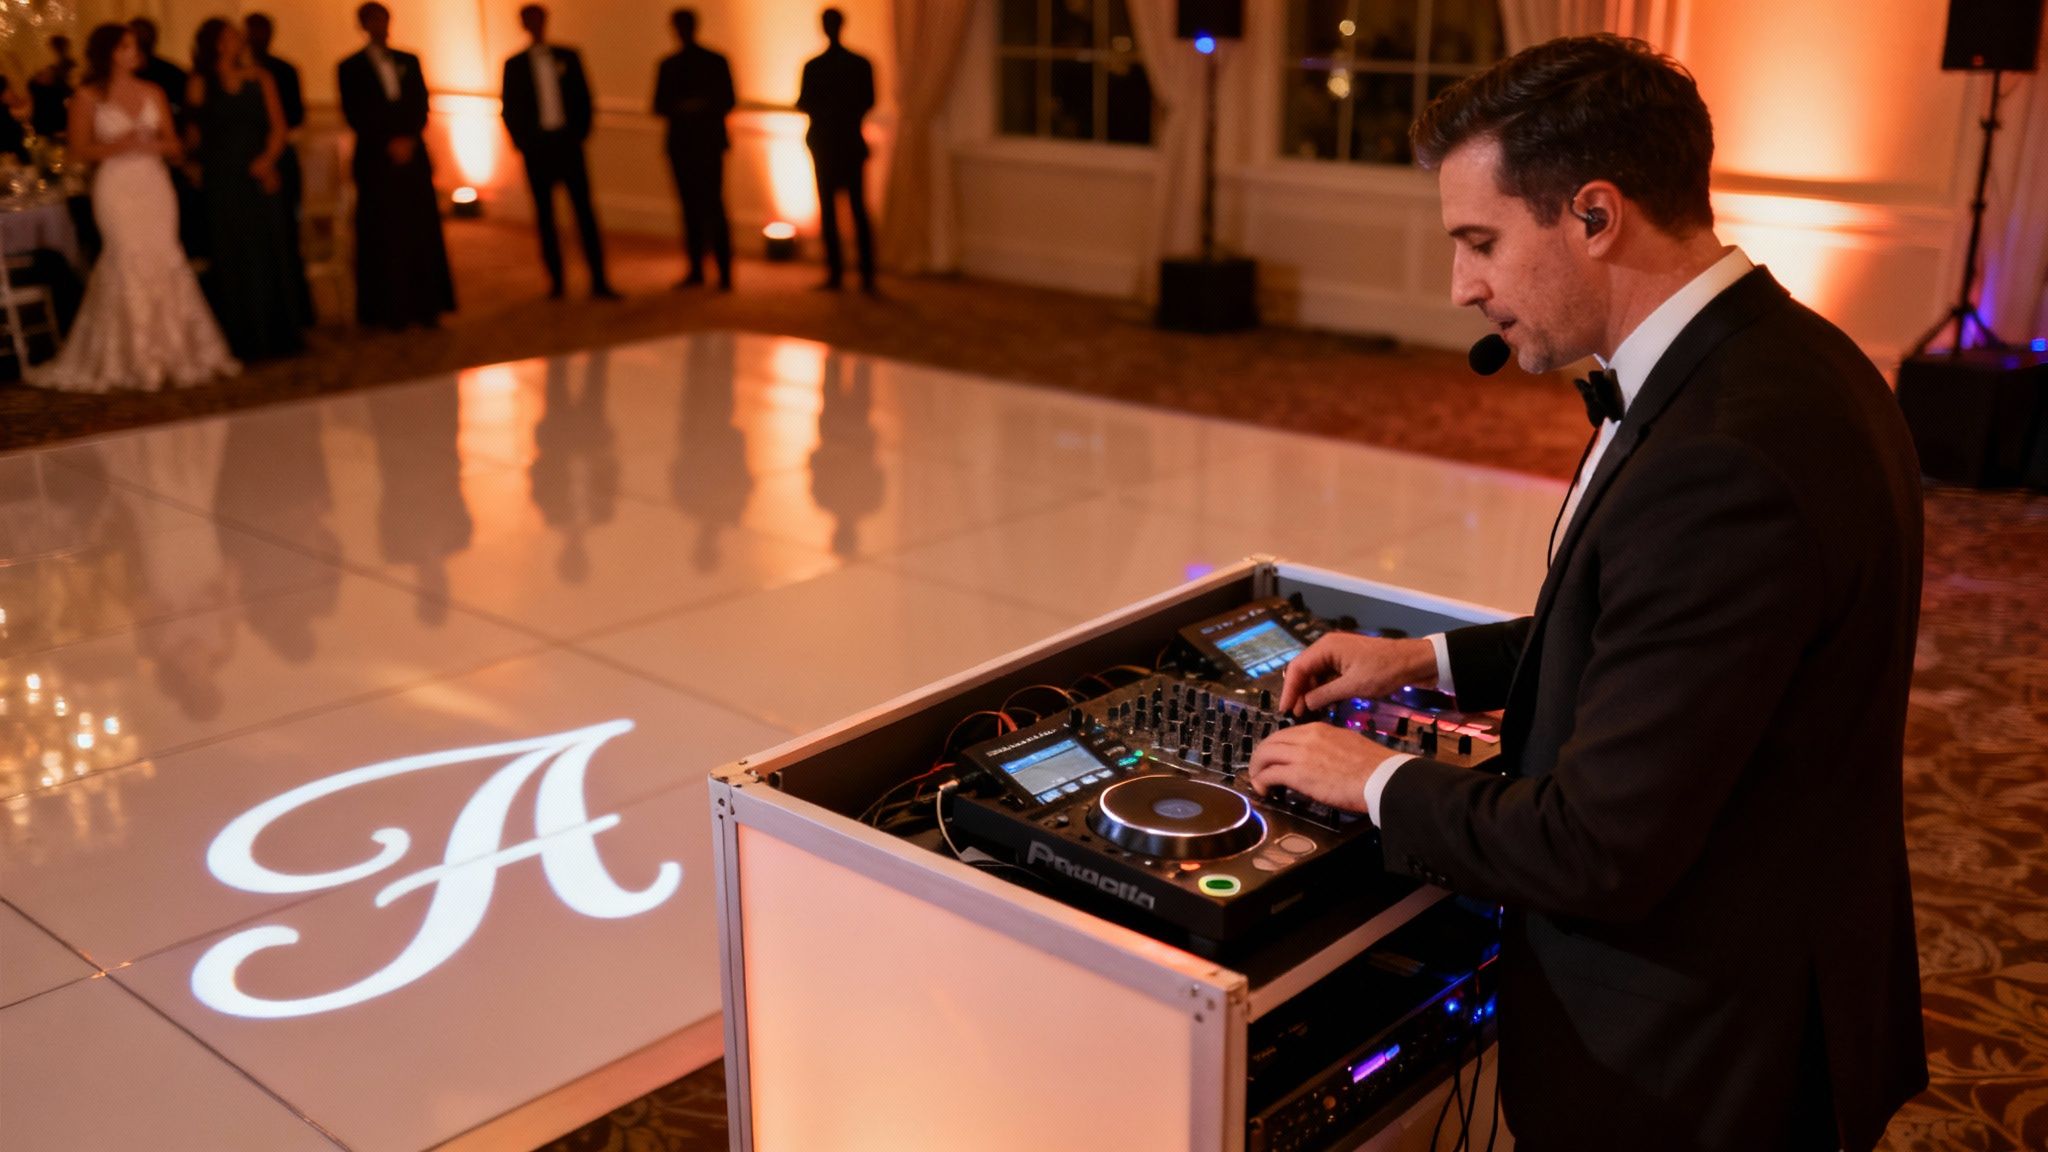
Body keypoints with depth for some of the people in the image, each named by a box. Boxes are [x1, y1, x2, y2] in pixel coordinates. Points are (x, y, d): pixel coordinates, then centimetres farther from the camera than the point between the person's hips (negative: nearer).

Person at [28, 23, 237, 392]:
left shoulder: (154, 93, 10)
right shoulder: (88, 96, 1)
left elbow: (175, 146, 11)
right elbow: (80, 149, -2)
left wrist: (156, 144, -11)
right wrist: (118, 145, -16)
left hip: (155, 185, 3)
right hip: (117, 188, -3)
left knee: (164, 262, -1)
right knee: (130, 262, -5)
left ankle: (176, 351, 5)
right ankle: (141, 358, 2)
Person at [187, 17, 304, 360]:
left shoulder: (259, 79, 9)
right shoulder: (202, 84, 3)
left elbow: (278, 126, 2)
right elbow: (194, 135, 2)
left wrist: (267, 159, -12)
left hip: (261, 175, 2)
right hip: (223, 183, -2)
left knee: (271, 252, 2)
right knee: (233, 257, 1)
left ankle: (277, 334, 9)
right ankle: (243, 340, 4)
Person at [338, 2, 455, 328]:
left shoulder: (409, 62, 17)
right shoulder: (351, 68, 6)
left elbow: (421, 105, 10)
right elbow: (355, 115, 0)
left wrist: (409, 139, -5)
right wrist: (388, 143, -9)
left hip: (412, 154, 3)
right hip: (376, 160, -3)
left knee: (423, 231, -2)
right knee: (384, 236, -6)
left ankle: (425, 307, 1)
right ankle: (389, 311, -3)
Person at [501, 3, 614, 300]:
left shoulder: (567, 56, 8)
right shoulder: (515, 64, 6)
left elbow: (583, 96, 8)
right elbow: (510, 108, 6)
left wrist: (581, 131, -1)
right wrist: (520, 141, -2)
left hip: (567, 142, 0)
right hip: (536, 145, 0)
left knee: (584, 210, -4)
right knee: (545, 214, 4)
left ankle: (598, 281, -6)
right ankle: (556, 281, 9)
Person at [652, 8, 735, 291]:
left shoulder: (716, 62, 4)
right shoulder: (668, 65, 13)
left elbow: (728, 101, 0)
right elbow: (659, 106, 9)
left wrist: (703, 106, -19)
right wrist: (679, 108, -12)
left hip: (709, 143, -3)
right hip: (681, 144, 3)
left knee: (713, 205, -11)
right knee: (690, 206, 5)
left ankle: (724, 272, -13)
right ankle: (696, 270, 10)